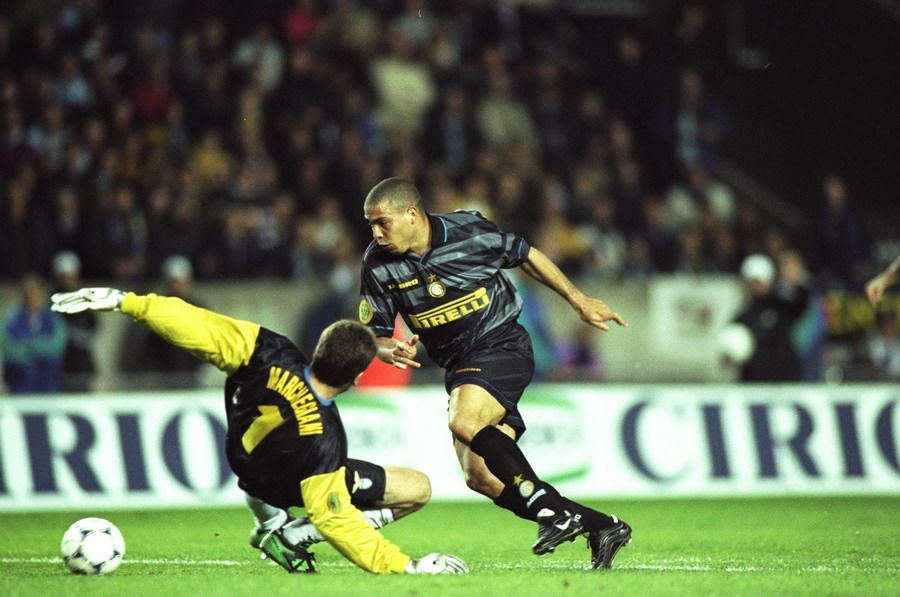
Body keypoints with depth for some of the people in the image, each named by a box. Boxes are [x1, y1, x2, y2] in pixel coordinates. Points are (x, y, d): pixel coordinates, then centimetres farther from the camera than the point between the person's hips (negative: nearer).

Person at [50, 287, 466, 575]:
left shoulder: (272, 355, -34)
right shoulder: (325, 438, -42)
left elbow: (197, 327, -31)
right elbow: (332, 517, -38)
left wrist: (124, 302, -23)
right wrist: (404, 566, -36)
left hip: (246, 461, 6)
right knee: (418, 489, -1)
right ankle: (289, 534, -2)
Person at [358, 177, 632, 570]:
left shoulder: (468, 232, -12)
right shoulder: (378, 264, -4)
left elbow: (525, 256, 5)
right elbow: (373, 336, 3)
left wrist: (579, 301, 9)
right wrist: (393, 352, -21)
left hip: (503, 348, -5)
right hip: (458, 368, 5)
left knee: (463, 421, -32)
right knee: (480, 478, -6)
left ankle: (549, 507, -26)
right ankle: (601, 527, 0)